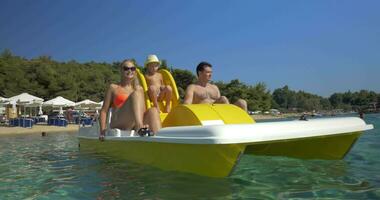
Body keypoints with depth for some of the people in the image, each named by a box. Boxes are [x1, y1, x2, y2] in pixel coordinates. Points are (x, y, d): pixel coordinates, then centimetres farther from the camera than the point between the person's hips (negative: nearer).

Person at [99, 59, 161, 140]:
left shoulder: (139, 89, 22)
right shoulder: (113, 88, 13)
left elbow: (143, 111, 17)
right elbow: (104, 110, 10)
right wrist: (102, 131, -4)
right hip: (118, 125, -3)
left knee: (153, 110, -26)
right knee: (136, 94, -25)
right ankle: (139, 127, -49)